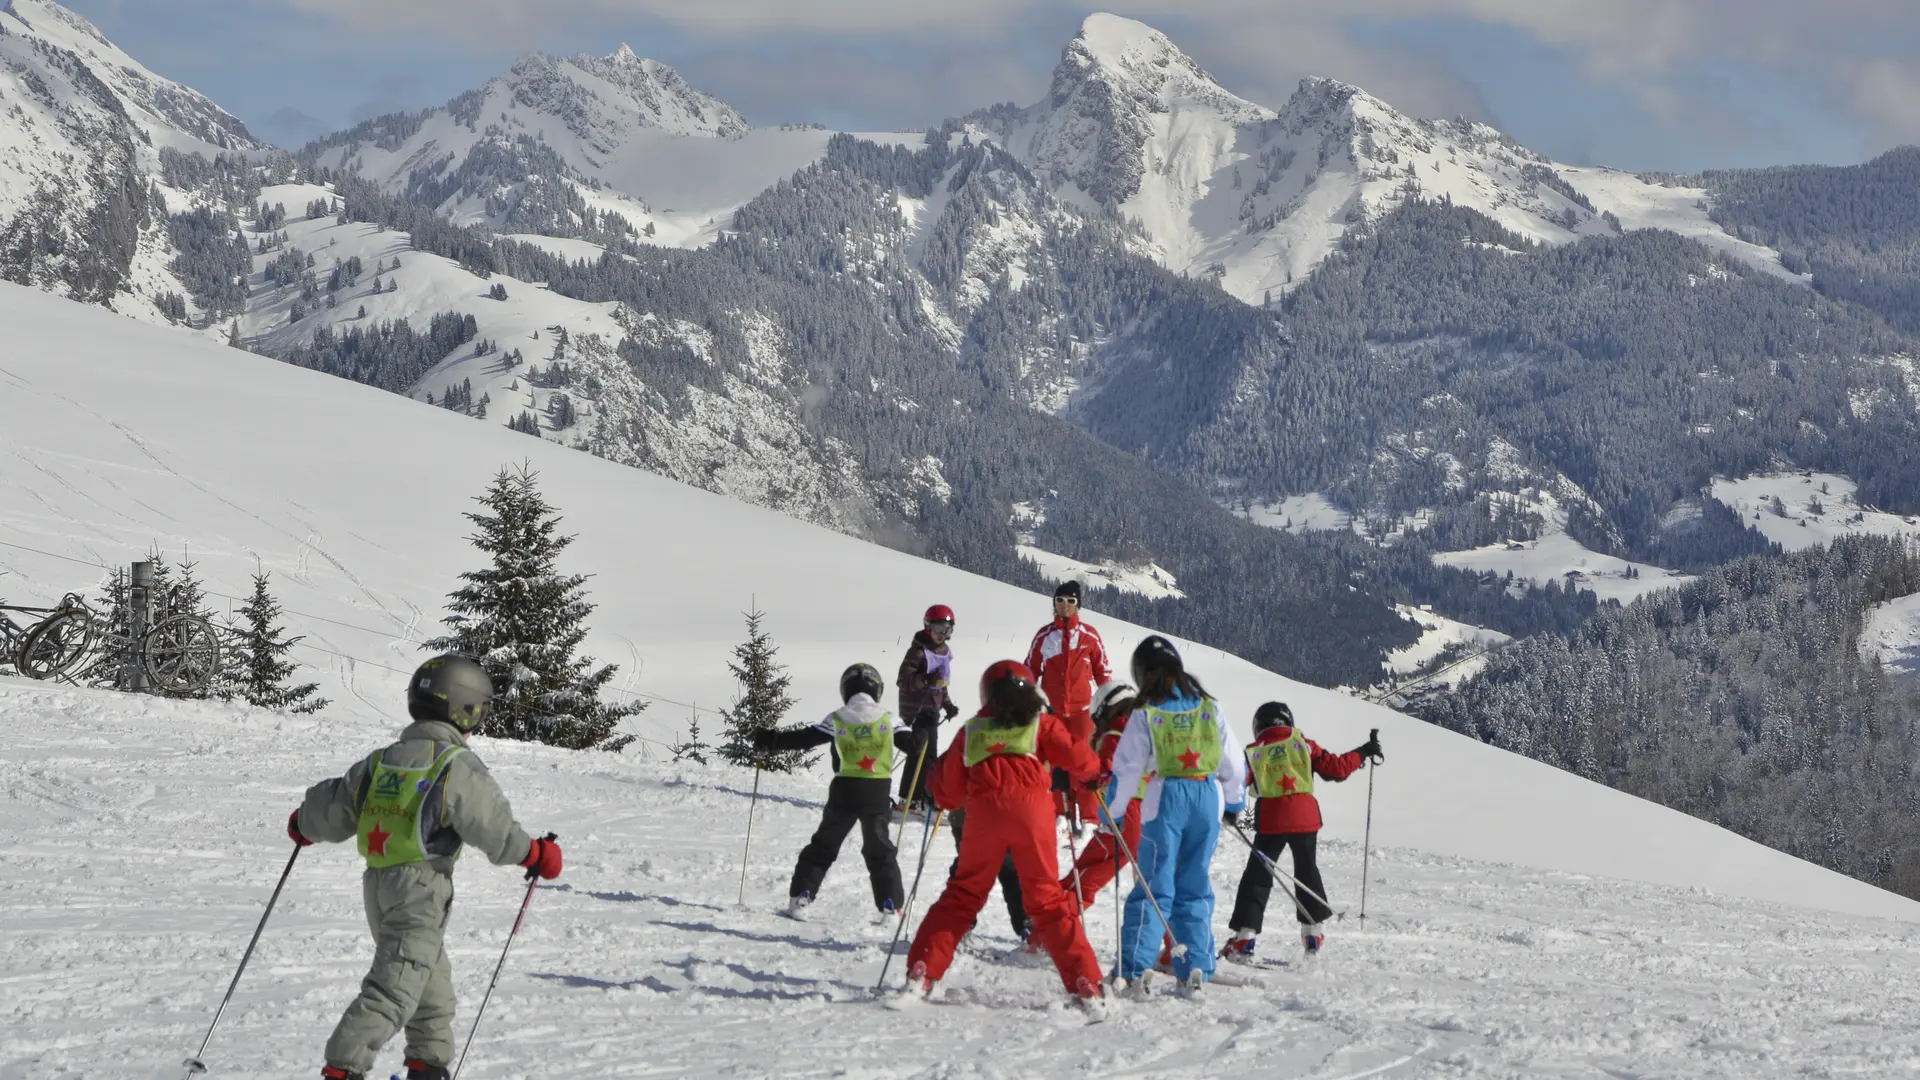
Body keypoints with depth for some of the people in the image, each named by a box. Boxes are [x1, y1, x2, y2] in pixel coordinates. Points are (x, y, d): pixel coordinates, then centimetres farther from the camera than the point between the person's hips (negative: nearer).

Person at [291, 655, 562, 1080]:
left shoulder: (381, 761, 8)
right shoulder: (457, 767, -12)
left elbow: (334, 809, 15)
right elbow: (494, 828, -13)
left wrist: (305, 823, 37)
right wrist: (536, 854, 3)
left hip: (377, 885, 8)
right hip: (421, 889, -8)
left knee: (432, 981, 23)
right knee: (393, 988, -10)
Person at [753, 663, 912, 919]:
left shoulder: (836, 721, -2)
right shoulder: (888, 720, 0)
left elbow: (805, 737, -3)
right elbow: (914, 744, 3)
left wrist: (771, 740, 4)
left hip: (843, 792, 0)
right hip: (878, 794, 0)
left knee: (823, 846, 11)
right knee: (880, 850, 12)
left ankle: (800, 896, 4)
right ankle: (891, 905, 4)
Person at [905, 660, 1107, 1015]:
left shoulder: (971, 732, 20)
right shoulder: (1041, 724, 15)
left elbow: (949, 794, 19)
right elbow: (1078, 759, 1)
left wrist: (939, 772, 41)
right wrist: (1093, 768, 24)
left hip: (983, 813, 1)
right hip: (1031, 811, -1)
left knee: (963, 894, 15)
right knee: (1047, 899, 5)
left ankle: (921, 973, 9)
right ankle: (1085, 984, -2)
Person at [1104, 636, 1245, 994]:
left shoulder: (1145, 714, -4)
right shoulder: (1209, 708, 7)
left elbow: (1127, 769, -3)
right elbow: (1233, 760, 13)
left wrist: (1112, 810, 10)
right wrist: (1234, 801, 28)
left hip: (1166, 801, -3)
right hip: (1208, 798, 3)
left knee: (1154, 887, 0)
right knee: (1195, 888, 12)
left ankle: (1134, 970, -9)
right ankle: (1196, 968, 5)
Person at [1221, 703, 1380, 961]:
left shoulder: (1253, 753, 4)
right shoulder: (1303, 745, 6)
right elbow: (1336, 768, 5)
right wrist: (1362, 753, 17)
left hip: (1270, 822, -2)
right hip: (1304, 817, 2)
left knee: (1258, 877, 3)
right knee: (1307, 872, 20)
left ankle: (1244, 937, -5)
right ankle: (1314, 931, 25)